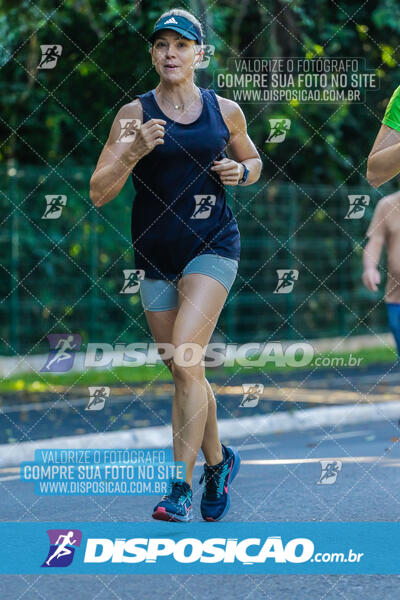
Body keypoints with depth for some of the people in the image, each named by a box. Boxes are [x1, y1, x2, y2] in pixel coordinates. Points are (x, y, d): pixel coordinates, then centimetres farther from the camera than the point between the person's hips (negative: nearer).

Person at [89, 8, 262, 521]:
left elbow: (253, 161, 22)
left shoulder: (225, 111, 3)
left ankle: (181, 488, -15)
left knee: (185, 359, -19)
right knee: (183, 372, 11)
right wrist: (134, 151, -20)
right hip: (155, 255, 2)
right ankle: (218, 461, 35)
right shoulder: (135, 114, -1)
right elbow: (98, 193, -4)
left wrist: (240, 171, -2)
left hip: (213, 247, -2)